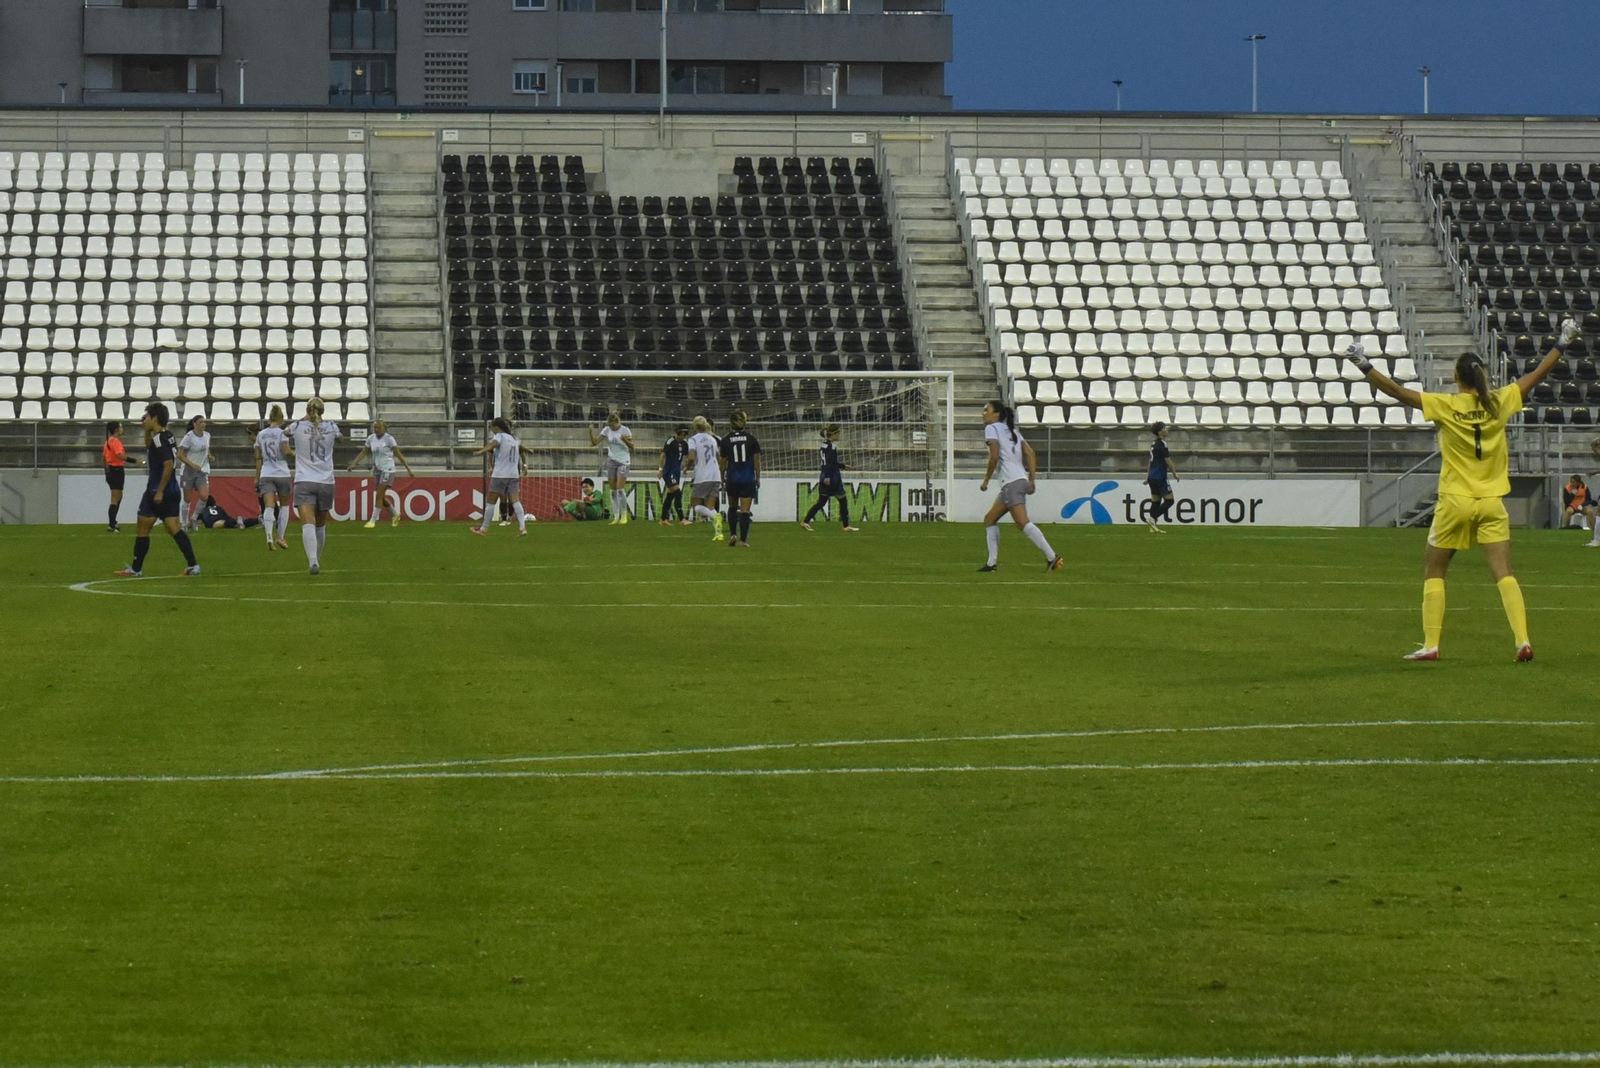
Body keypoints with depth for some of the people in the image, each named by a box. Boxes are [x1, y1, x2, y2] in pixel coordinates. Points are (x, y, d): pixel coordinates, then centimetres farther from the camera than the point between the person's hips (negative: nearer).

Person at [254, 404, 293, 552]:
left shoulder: (261, 434, 8)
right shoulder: (282, 432, -6)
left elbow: (258, 458, 12)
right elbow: (286, 451, -20)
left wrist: (257, 477, 18)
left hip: (266, 475, 2)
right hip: (282, 473, -2)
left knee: (269, 506, -7)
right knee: (284, 505, 17)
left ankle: (269, 537, -28)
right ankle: (281, 537, 12)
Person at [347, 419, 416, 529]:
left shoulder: (388, 438, -11)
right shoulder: (371, 438, 4)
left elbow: (398, 455, -9)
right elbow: (363, 453, 9)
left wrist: (409, 469, -9)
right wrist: (353, 464, -3)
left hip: (387, 470, -6)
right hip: (377, 470, 6)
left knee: (379, 495, -12)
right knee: (381, 497, 10)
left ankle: (373, 520, -9)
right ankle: (395, 514, 33)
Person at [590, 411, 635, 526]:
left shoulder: (625, 430, -10)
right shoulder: (607, 430, 0)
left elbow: (632, 447, -9)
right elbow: (595, 442, -2)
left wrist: (625, 440, -27)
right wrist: (591, 432, -18)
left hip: (623, 461, -4)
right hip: (611, 461, 4)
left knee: (620, 488, -14)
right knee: (613, 490, 2)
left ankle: (624, 514, 0)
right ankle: (616, 517, 7)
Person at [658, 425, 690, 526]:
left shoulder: (684, 443, 8)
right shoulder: (671, 442, -12)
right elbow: (663, 455, -14)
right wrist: (660, 469, -19)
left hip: (677, 471, 8)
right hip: (669, 471, -8)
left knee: (670, 495, 12)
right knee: (677, 493, -16)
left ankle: (664, 519, 20)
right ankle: (681, 519, -19)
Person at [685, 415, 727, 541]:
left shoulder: (693, 439, -4)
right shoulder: (712, 439, 14)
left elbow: (692, 456, -19)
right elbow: (720, 459, 18)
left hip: (701, 477, -5)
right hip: (716, 476, 5)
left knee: (695, 506, 3)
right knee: (710, 506, 9)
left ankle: (715, 516, -26)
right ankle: (718, 532, -9)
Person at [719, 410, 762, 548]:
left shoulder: (726, 440, -2)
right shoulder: (751, 439, -3)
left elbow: (723, 462, 1)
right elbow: (757, 460, -2)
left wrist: (722, 478, 13)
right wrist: (758, 478, 7)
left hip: (732, 479, 1)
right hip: (748, 478, -1)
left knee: (732, 507, 19)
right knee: (745, 510, -2)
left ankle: (733, 534, 6)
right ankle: (743, 539, -6)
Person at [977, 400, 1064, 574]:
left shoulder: (992, 428, -1)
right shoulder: (1011, 431, 23)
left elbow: (994, 456, -13)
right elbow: (1030, 454, 16)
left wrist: (986, 480, -4)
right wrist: (1032, 479, 14)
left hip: (1011, 482, -10)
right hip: (1021, 479, 10)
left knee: (1023, 523, -17)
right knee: (989, 520, 16)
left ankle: (1052, 557, -26)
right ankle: (992, 563, 12)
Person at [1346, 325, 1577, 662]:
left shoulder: (1445, 405, -8)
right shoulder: (1500, 402, -1)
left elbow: (1397, 391, -12)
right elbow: (1537, 374, 10)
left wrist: (1365, 366, -8)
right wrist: (1563, 343, 21)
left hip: (1455, 503, -2)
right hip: (1492, 503, 2)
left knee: (1434, 572, 12)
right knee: (1504, 574, -1)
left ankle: (1430, 645, 6)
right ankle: (1523, 641, -15)